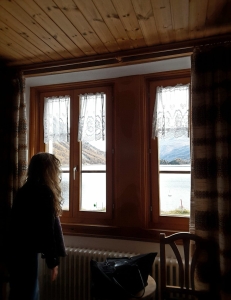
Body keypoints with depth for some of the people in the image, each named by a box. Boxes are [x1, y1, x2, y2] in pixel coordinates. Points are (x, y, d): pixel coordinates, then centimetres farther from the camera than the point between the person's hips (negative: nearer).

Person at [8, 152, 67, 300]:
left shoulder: (26, 190, 9)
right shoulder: (44, 193, -18)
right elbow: (47, 229, -18)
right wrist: (53, 260, -9)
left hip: (17, 251, 9)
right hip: (26, 254, -9)